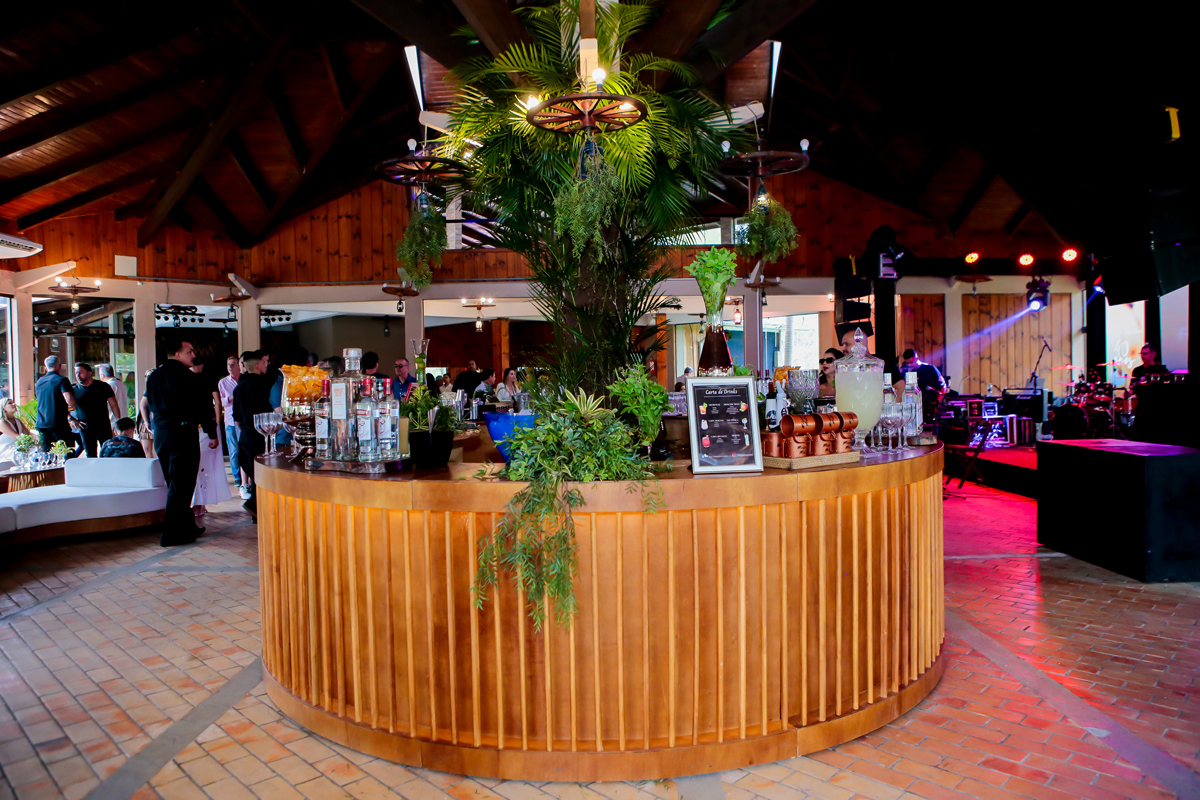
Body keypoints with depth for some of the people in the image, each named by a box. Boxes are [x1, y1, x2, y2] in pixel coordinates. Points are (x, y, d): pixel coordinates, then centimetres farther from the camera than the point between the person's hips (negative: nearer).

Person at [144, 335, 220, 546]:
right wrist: (212, 433, -2)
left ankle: (187, 526, 24)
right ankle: (173, 534, -1)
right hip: (183, 433, -8)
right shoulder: (187, 376, -11)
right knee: (181, 484, -3)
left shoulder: (153, 377, 12)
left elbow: (151, 405, 16)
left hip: (160, 434, 8)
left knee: (174, 483, 16)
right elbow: (202, 406, -10)